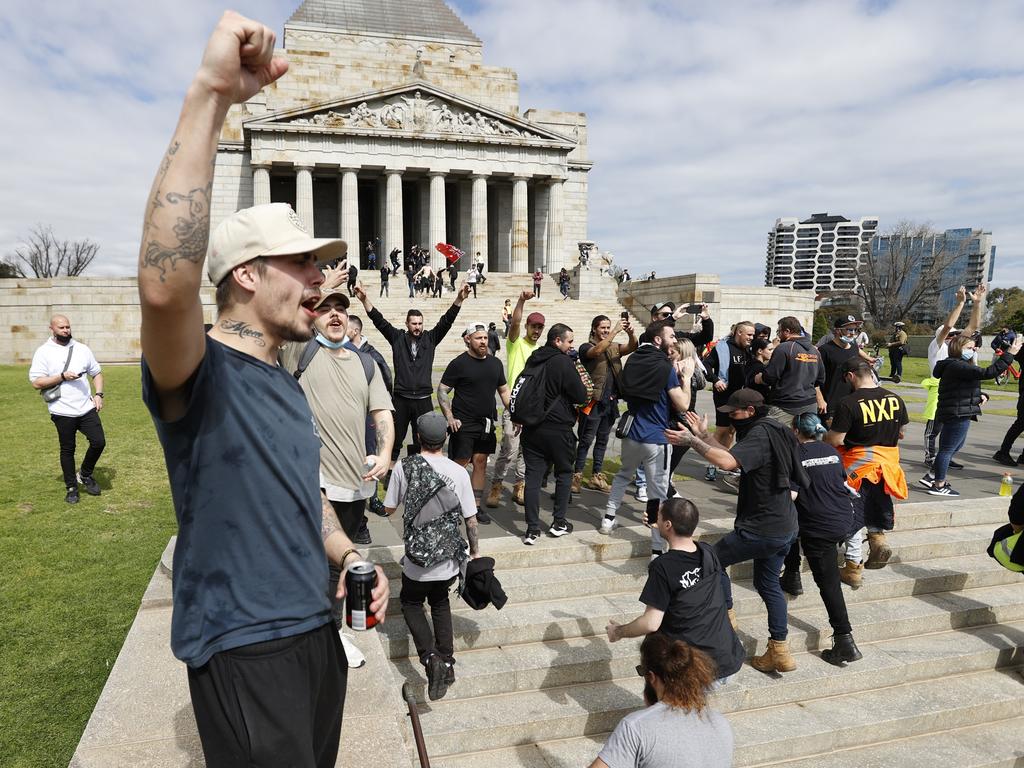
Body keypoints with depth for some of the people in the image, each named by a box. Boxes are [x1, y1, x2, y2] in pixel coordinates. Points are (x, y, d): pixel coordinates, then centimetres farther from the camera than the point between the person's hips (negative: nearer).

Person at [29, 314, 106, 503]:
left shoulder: (82, 349, 8)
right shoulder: (43, 352, -3)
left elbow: (97, 373, 14)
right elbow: (36, 382, -8)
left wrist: (99, 394, 0)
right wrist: (62, 377, -18)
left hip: (87, 408, 3)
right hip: (62, 412, -3)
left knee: (99, 442, -3)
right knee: (67, 450, 7)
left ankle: (85, 475, 22)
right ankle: (71, 488, 22)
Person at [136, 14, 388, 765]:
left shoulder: (285, 383, 9)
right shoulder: (201, 373, -17)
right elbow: (164, 287, -40)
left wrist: (350, 558, 0)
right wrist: (211, 94, -39)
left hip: (316, 628, 8)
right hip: (243, 649, -8)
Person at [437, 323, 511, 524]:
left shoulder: (495, 363, 10)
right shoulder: (459, 364, -7)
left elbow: (504, 391, 18)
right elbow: (442, 391, -6)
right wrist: (450, 417, -16)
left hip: (486, 424, 5)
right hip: (464, 424, -5)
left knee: (481, 462, 9)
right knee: (459, 463, -3)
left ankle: (476, 506, 19)